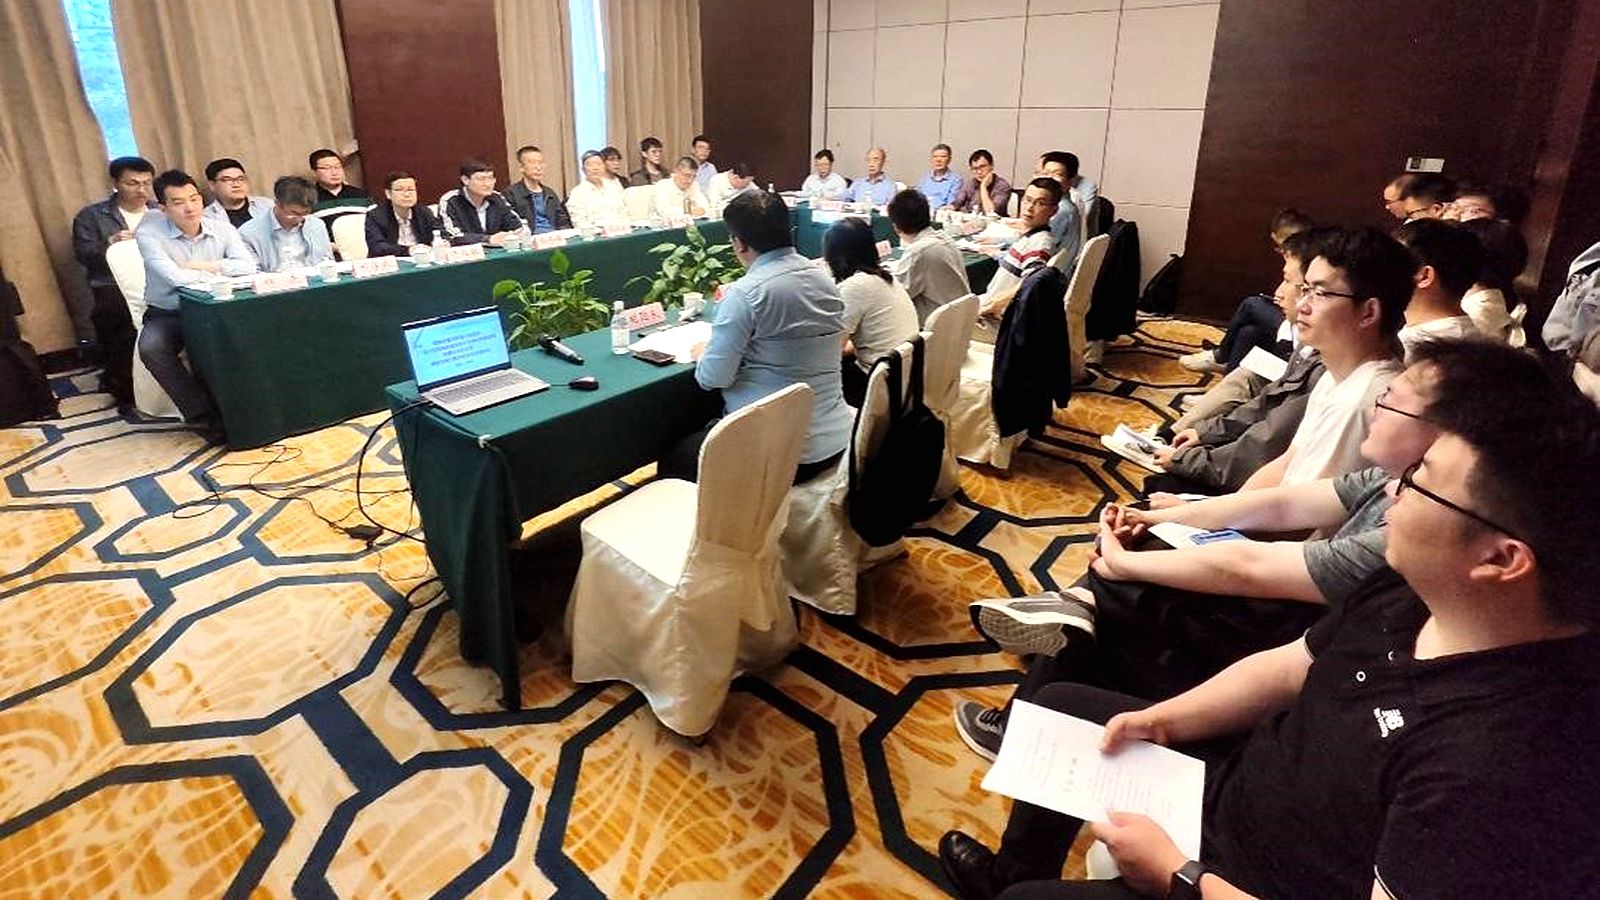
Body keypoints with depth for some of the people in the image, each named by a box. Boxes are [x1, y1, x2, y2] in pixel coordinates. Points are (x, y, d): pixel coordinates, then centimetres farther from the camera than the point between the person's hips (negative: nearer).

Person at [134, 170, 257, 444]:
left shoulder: (222, 230, 0)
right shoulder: (149, 232, -10)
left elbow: (247, 265, -15)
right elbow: (175, 277, -24)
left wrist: (201, 265, -18)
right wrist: (221, 272, -12)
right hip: (166, 314, -2)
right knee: (150, 347, -32)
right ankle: (203, 416, -21)